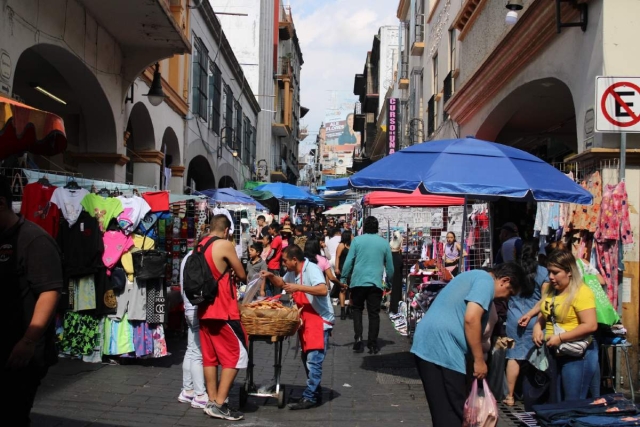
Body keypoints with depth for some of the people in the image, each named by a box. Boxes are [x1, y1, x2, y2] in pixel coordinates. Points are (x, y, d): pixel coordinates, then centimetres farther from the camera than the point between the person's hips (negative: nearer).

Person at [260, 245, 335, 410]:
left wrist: (298, 287, -33)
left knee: (313, 360, -10)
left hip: (320, 320, -9)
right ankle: (315, 393, 25)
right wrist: (271, 276, 7)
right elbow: (283, 283, 26)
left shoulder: (311, 269, -19)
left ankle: (309, 397, -6)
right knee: (307, 358, 14)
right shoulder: (292, 272, 7)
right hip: (306, 320, 9)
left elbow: (323, 290, -33)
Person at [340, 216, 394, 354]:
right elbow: (390, 265, 13)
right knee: (374, 313, 5)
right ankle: (373, 344, 7)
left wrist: (343, 278, 6)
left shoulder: (357, 240, 0)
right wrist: (390, 280, 25)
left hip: (358, 281, -1)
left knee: (357, 309, 15)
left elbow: (348, 261, -2)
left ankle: (358, 338, 0)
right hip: (376, 283, 1)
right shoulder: (384, 243, 6)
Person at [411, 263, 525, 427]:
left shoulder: (474, 276, 27)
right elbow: (471, 319, -17)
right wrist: (479, 360, -10)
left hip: (426, 345, 9)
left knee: (442, 412, 15)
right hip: (443, 348, -9)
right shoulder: (486, 281, -3)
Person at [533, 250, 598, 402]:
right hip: (555, 353, 8)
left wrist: (560, 338, -22)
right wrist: (537, 327, 0)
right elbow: (543, 314, 21)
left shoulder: (581, 292, -17)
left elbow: (591, 325, -24)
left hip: (577, 354, -8)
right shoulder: (550, 291, 7)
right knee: (556, 403, 17)